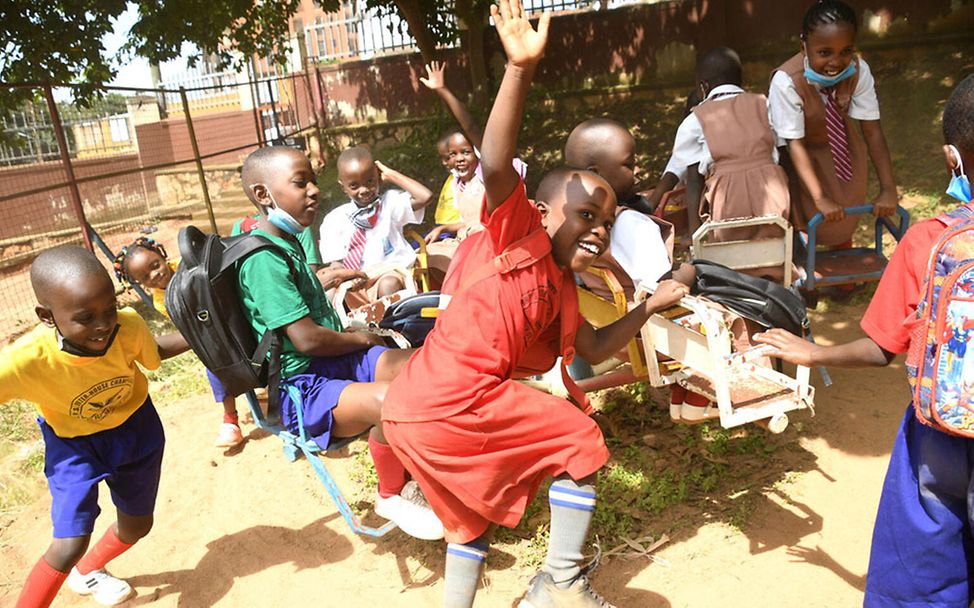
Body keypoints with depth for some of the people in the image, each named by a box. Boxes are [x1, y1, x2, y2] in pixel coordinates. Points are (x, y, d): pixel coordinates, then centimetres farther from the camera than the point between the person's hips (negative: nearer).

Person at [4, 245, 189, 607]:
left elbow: (155, 351, -5)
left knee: (137, 526, 19)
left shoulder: (128, 325, -29)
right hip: (75, 443, -3)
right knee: (70, 546, -14)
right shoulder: (26, 361, -37)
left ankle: (88, 572, 53)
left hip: (136, 428, 4)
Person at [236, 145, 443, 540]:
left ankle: (411, 481, 9)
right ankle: (391, 497, -3)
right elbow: (307, 338, -22)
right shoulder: (263, 258, -19)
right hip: (301, 390, -10)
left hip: (334, 360, 10)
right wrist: (362, 339, -5)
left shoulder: (286, 239, 12)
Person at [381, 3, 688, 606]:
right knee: (581, 439, 4)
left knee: (474, 512, 26)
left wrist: (653, 305, 25)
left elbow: (594, 349, 29)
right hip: (450, 400, -9)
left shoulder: (559, 291, 20)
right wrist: (521, 70, -31)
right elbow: (496, 166, -21)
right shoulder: (515, 230, -3)